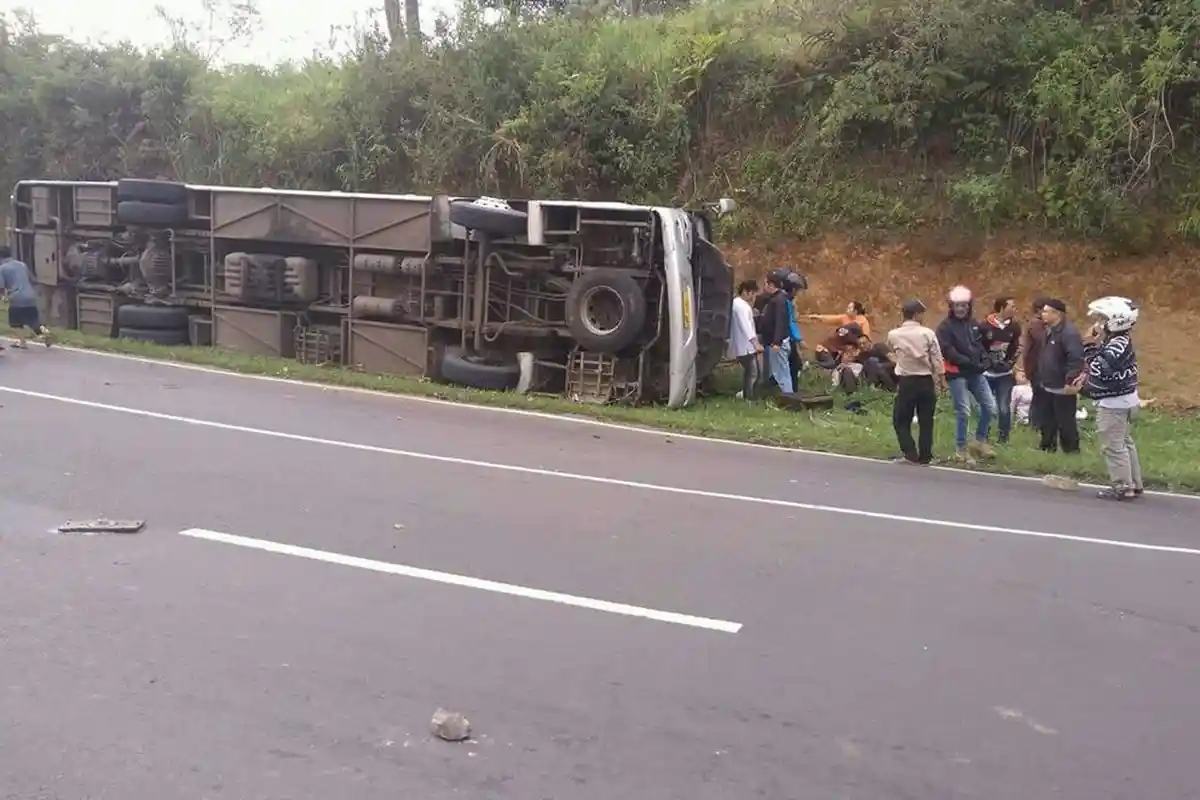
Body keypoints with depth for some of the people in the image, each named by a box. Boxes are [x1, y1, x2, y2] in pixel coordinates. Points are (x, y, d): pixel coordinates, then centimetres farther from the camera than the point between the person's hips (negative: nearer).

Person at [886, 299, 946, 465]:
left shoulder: (893, 335, -3)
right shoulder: (928, 333, -4)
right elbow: (937, 359, -2)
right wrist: (942, 379, 6)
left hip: (906, 382, -1)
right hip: (926, 381, 1)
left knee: (901, 420, 9)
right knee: (926, 421, 9)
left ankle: (911, 455, 2)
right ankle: (925, 456, 10)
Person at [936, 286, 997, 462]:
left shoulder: (974, 324, 11)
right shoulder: (946, 326, -8)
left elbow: (981, 345, 19)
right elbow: (948, 351, -16)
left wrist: (983, 360, -1)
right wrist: (969, 362, -20)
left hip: (976, 373, 6)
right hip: (957, 374, -6)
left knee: (990, 406, 7)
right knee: (963, 412, -5)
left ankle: (980, 441, 23)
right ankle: (961, 448, 9)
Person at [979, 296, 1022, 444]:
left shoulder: (1015, 327, 1)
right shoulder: (984, 326, -10)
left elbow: (1017, 347, 10)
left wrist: (1012, 364, 4)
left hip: (1005, 374, 2)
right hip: (986, 373, -2)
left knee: (1004, 407, 1)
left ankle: (1004, 437, 13)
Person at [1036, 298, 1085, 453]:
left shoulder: (1068, 332, -20)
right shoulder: (1050, 330, 12)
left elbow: (1076, 359, -27)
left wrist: (1071, 381, -29)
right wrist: (1042, 378, 19)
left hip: (1063, 388, -10)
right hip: (1049, 387, 10)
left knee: (1066, 423, -2)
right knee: (1048, 421, 19)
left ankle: (1071, 451, 7)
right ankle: (1047, 448, 30)